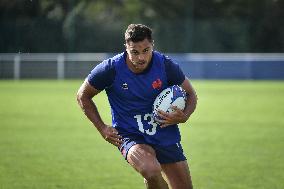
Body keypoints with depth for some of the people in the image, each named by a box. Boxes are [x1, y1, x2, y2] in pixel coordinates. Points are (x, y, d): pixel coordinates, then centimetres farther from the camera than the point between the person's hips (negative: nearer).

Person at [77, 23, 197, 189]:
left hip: (166, 136, 3)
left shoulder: (166, 65, -9)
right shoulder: (111, 69, -14)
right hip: (130, 136, -3)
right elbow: (83, 96, 3)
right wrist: (102, 128, -5)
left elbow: (190, 94, 7)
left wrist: (183, 116, -14)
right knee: (152, 171, -34)